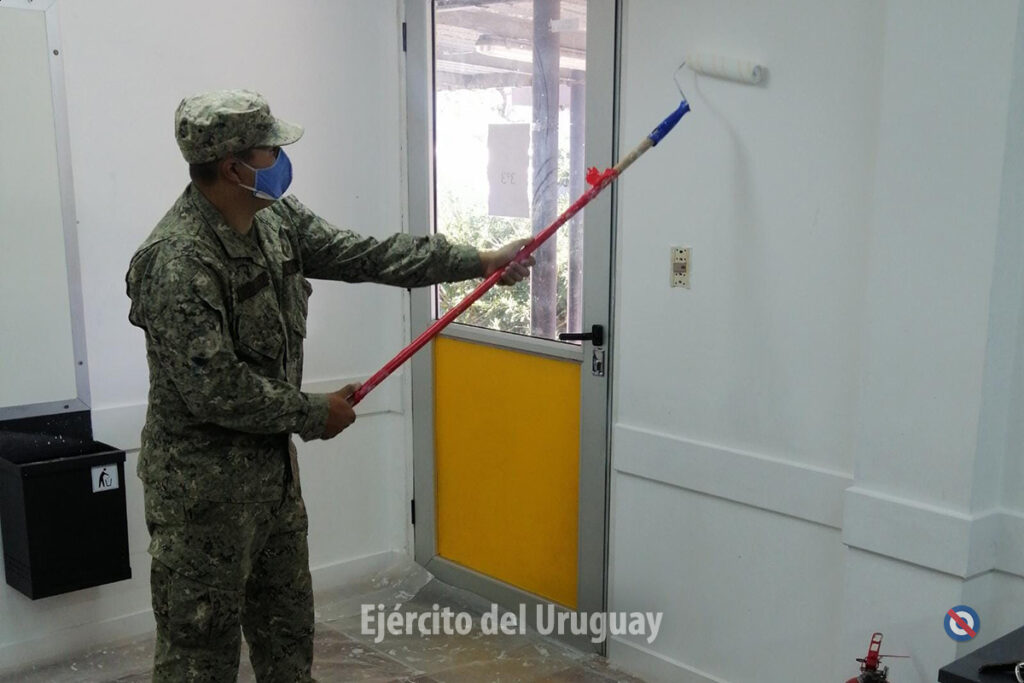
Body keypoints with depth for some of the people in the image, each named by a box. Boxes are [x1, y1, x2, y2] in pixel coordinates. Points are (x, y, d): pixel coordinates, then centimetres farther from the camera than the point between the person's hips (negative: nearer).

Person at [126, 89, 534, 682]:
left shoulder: (278, 218, 1)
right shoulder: (178, 260, -25)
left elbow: (366, 256, 6)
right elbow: (216, 390, -26)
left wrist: (478, 262, 5)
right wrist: (315, 416, -14)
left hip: (273, 463, 8)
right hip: (204, 483, -8)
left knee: (288, 626, 21)